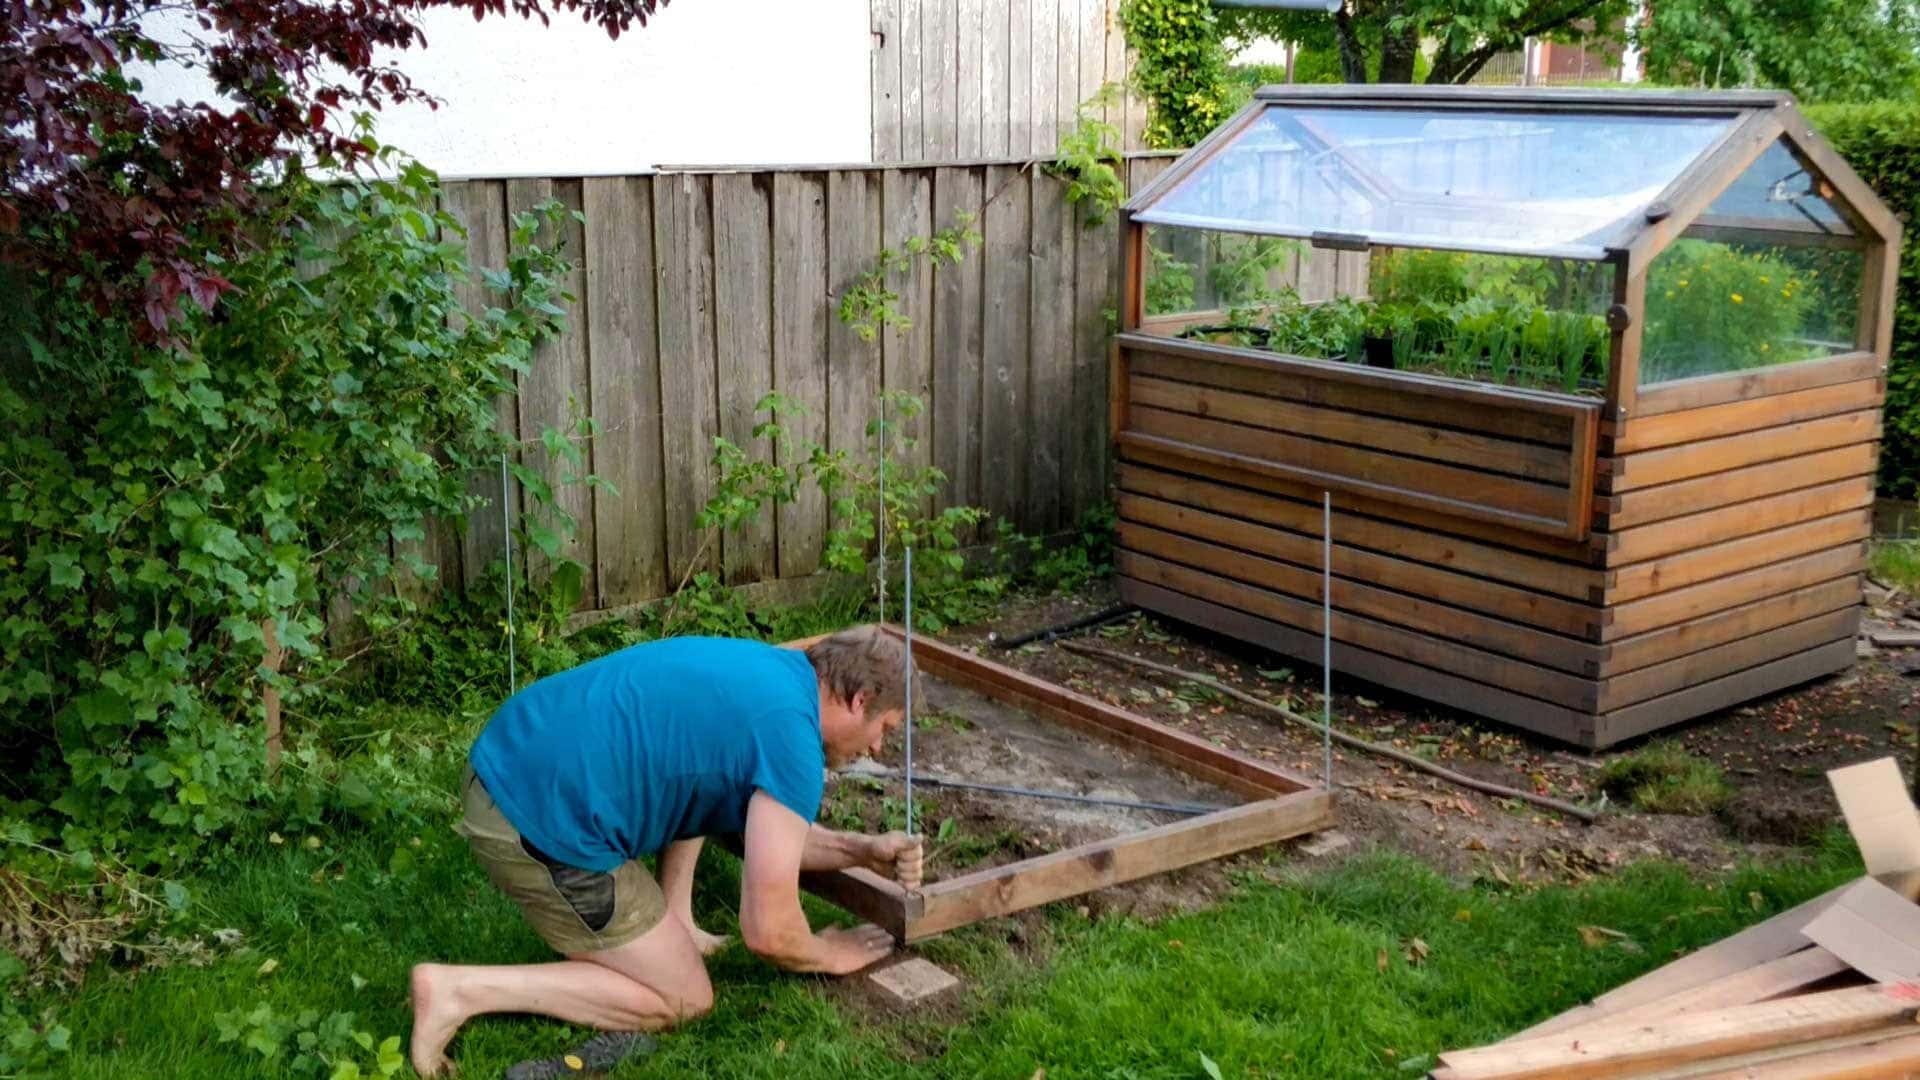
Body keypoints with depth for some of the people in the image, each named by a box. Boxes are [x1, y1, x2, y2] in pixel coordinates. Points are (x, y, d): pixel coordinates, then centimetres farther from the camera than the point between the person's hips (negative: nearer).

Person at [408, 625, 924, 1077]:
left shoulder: (765, 667, 14)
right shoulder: (792, 736, -13)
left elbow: (764, 828, 29)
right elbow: (767, 930, -10)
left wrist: (862, 850, 21)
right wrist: (827, 955, 10)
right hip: (541, 825, -10)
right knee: (683, 1000, 5)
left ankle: (671, 927, 21)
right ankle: (464, 989, -2)